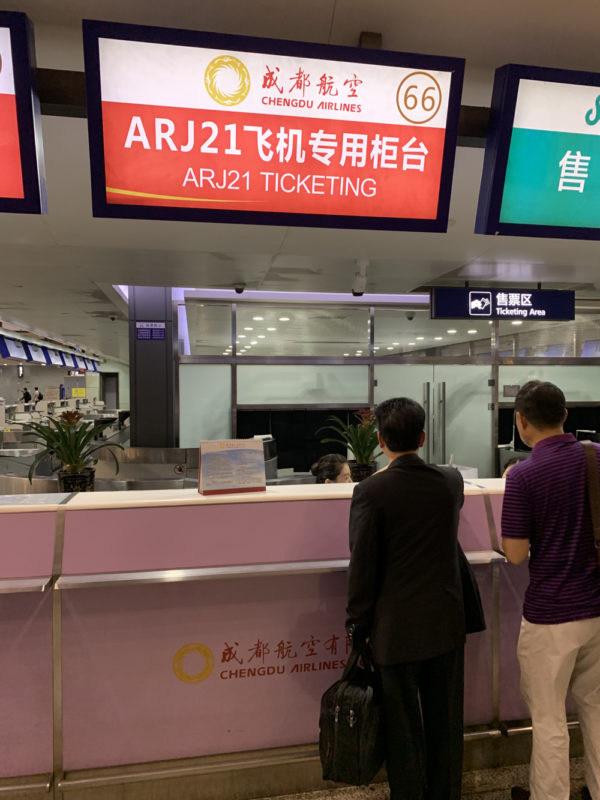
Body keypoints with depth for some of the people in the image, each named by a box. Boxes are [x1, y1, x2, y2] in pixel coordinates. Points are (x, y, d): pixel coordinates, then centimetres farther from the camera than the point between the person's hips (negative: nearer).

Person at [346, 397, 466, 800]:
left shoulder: (370, 491, -18)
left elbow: (363, 567, -15)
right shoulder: (452, 481, -4)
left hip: (397, 629, -4)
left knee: (404, 727, 12)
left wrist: (359, 629, -2)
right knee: (445, 723, 20)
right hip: (447, 624, 5)